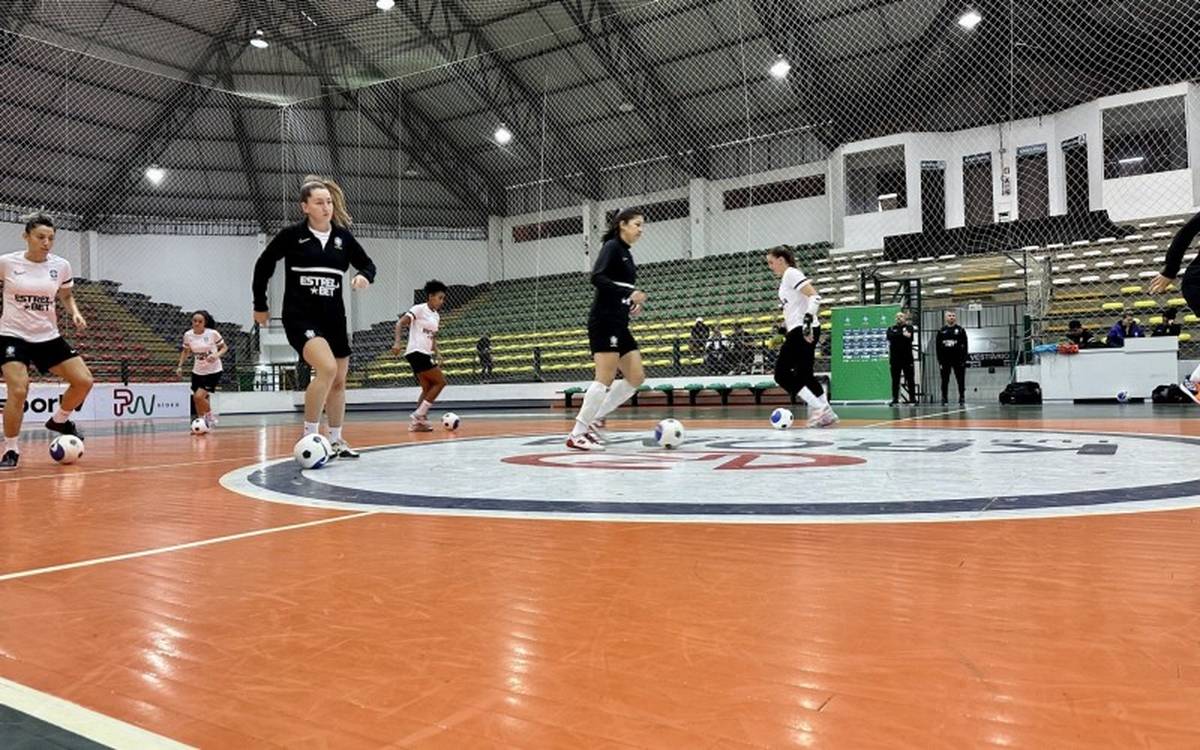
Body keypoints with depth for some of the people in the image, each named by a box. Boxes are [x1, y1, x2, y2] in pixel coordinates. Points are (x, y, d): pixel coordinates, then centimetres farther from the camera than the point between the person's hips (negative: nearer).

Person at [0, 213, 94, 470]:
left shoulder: (61, 266, 1)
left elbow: (66, 296, 17)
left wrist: (75, 313, -2)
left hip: (48, 337, 4)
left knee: (84, 381, -5)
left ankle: (59, 420, 24)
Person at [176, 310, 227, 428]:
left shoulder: (213, 333, -15)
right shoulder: (188, 335, -3)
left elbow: (224, 348, -4)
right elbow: (186, 351, 13)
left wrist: (216, 355, -23)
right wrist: (180, 366, 3)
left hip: (213, 371, -5)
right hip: (197, 371, 5)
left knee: (199, 397, -17)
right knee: (196, 399, 9)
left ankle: (210, 416, 10)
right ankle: (202, 421, 29)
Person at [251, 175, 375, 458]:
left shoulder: (343, 236, 3)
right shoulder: (292, 235, -6)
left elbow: (367, 264, 14)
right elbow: (263, 265, 6)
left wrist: (364, 275, -10)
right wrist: (260, 305, 11)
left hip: (334, 317, 5)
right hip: (299, 316, -5)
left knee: (338, 381, 11)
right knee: (326, 368, -26)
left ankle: (335, 440, 28)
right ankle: (309, 436, -12)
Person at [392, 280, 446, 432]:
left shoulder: (437, 316, 16)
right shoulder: (419, 309, -8)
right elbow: (400, 323, -14)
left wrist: (436, 353, 11)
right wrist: (397, 342, -26)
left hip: (425, 354, 9)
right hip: (416, 352, -9)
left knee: (428, 388, 7)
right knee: (440, 381, -10)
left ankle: (416, 422, 11)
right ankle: (419, 415, -6)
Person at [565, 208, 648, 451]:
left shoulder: (626, 253, 21)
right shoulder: (612, 246, -6)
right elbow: (597, 278, -20)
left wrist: (633, 302, 8)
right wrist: (630, 292, -23)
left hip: (619, 323, 9)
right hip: (604, 321, -9)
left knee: (636, 377, 5)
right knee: (606, 378, -12)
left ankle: (592, 419, 11)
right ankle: (576, 434, -4)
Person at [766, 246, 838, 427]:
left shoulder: (791, 273, -8)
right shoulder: (786, 278, 19)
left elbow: (815, 297, -18)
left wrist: (807, 321, -27)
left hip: (802, 331, -10)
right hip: (800, 331, 10)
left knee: (782, 373, -9)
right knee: (804, 375, 12)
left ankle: (819, 407, -11)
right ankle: (826, 413, 14)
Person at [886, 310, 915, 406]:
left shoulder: (909, 328, 7)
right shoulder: (891, 329, 13)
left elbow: (908, 335, -14)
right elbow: (890, 336, -9)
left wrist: (897, 336, -16)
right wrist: (903, 334, -13)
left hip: (907, 358, -2)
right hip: (895, 358, 2)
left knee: (909, 379, 1)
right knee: (895, 380, 3)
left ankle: (912, 398, 5)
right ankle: (895, 399, 6)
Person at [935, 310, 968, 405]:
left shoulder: (961, 330, 4)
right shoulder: (941, 331, 8)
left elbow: (964, 346, 0)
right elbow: (938, 347, 6)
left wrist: (964, 360, -8)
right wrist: (939, 361, 0)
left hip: (958, 360, -2)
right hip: (945, 360, 2)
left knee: (960, 380, 2)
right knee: (944, 381, 4)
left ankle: (962, 398, 8)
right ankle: (944, 398, 10)